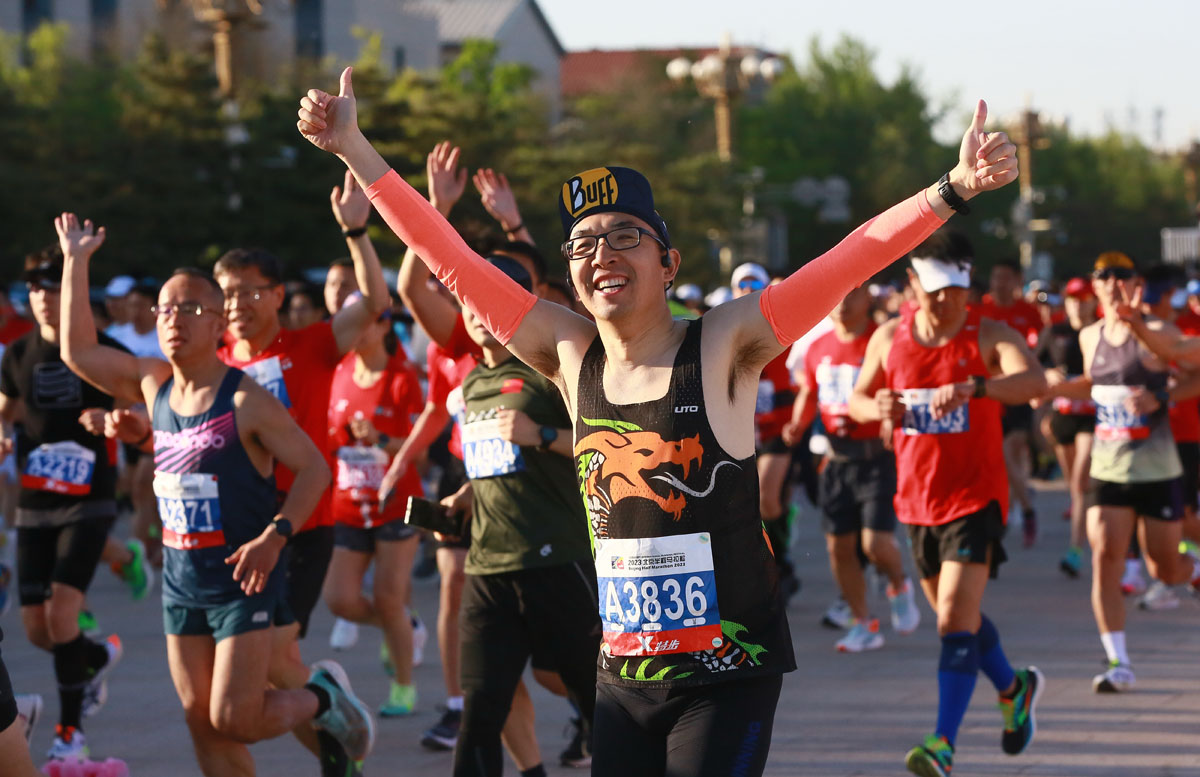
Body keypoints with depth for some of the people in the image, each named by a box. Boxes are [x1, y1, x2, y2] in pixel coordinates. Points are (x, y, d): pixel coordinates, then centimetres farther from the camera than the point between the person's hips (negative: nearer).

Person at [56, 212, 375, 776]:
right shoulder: (154, 384, 4)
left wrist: (275, 536, -23)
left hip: (243, 581, -6)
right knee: (202, 724, 6)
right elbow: (78, 351, 11)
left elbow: (314, 467, -12)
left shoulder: (245, 401, -15)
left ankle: (323, 698, 18)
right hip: (181, 580, 6)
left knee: (233, 720, -9)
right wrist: (76, 262, 8)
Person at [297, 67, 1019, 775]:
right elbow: (452, 262, 6)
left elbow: (849, 261, -17)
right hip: (623, 674, 5)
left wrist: (952, 189, -28)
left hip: (729, 674, -4)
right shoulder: (571, 357, 4)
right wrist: (355, 149, 5)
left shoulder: (723, 348, -7)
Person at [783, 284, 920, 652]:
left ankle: (899, 587, 21)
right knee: (839, 545, 5)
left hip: (878, 456, -5)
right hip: (837, 459, 5)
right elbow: (808, 392, 23)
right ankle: (864, 625, 20)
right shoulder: (819, 348, 8)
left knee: (876, 543, -14)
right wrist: (797, 424, 5)